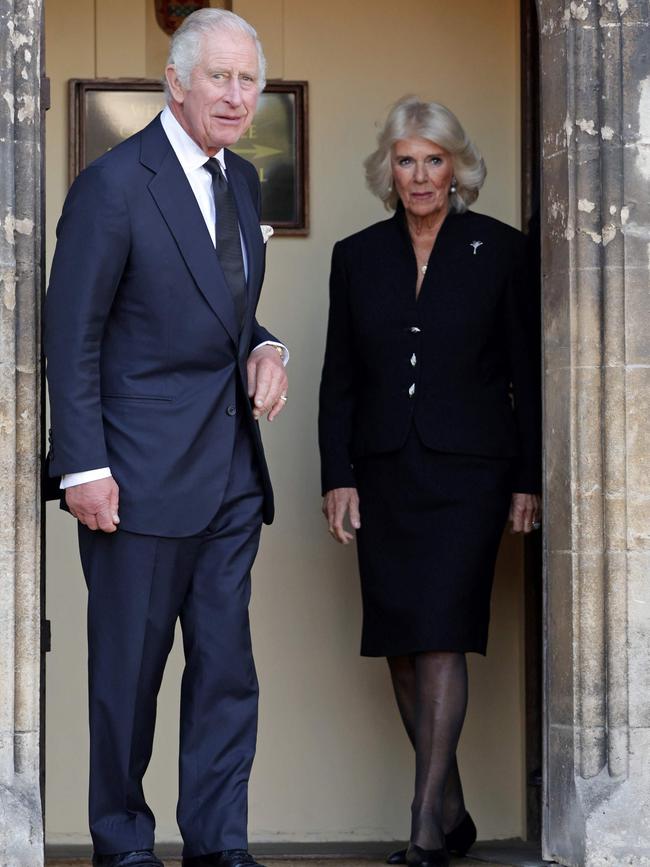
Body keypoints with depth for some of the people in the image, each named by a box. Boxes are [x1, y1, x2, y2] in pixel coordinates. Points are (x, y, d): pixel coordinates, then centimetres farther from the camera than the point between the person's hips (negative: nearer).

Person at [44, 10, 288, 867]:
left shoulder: (242, 179, 11)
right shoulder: (114, 183, -11)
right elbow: (72, 336, -10)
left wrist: (264, 348, 1)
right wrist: (84, 467, -15)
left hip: (232, 469, 7)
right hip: (144, 471, -6)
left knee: (227, 668, 8)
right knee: (128, 670, 4)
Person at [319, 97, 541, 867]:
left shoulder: (498, 249, -1)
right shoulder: (357, 257, 8)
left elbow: (526, 372, 0)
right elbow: (340, 378, 9)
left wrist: (528, 480, -3)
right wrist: (338, 478, 2)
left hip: (466, 471, -4)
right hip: (385, 472, 4)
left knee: (440, 637, -12)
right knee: (400, 645, 5)